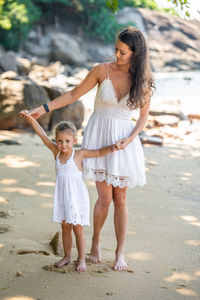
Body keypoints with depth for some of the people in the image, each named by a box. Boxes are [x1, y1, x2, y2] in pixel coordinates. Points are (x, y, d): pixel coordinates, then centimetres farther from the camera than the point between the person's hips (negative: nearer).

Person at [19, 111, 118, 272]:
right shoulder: (56, 151, 2)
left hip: (76, 195, -4)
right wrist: (31, 119, -10)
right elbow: (43, 135, -3)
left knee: (78, 228, 2)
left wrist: (110, 148, -25)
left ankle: (81, 259, 11)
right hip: (62, 195, 4)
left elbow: (99, 152, -7)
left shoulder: (79, 154, -7)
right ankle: (67, 256, 26)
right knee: (65, 227, 14)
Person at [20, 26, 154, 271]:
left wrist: (130, 139, -9)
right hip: (98, 136, -1)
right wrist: (44, 108, -3)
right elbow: (74, 94, 0)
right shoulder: (103, 70, -9)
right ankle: (96, 241, 22)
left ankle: (120, 252, 18)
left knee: (120, 199, 4)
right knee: (105, 197, -4)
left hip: (123, 139, 1)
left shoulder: (143, 81, -6)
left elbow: (144, 115, 6)